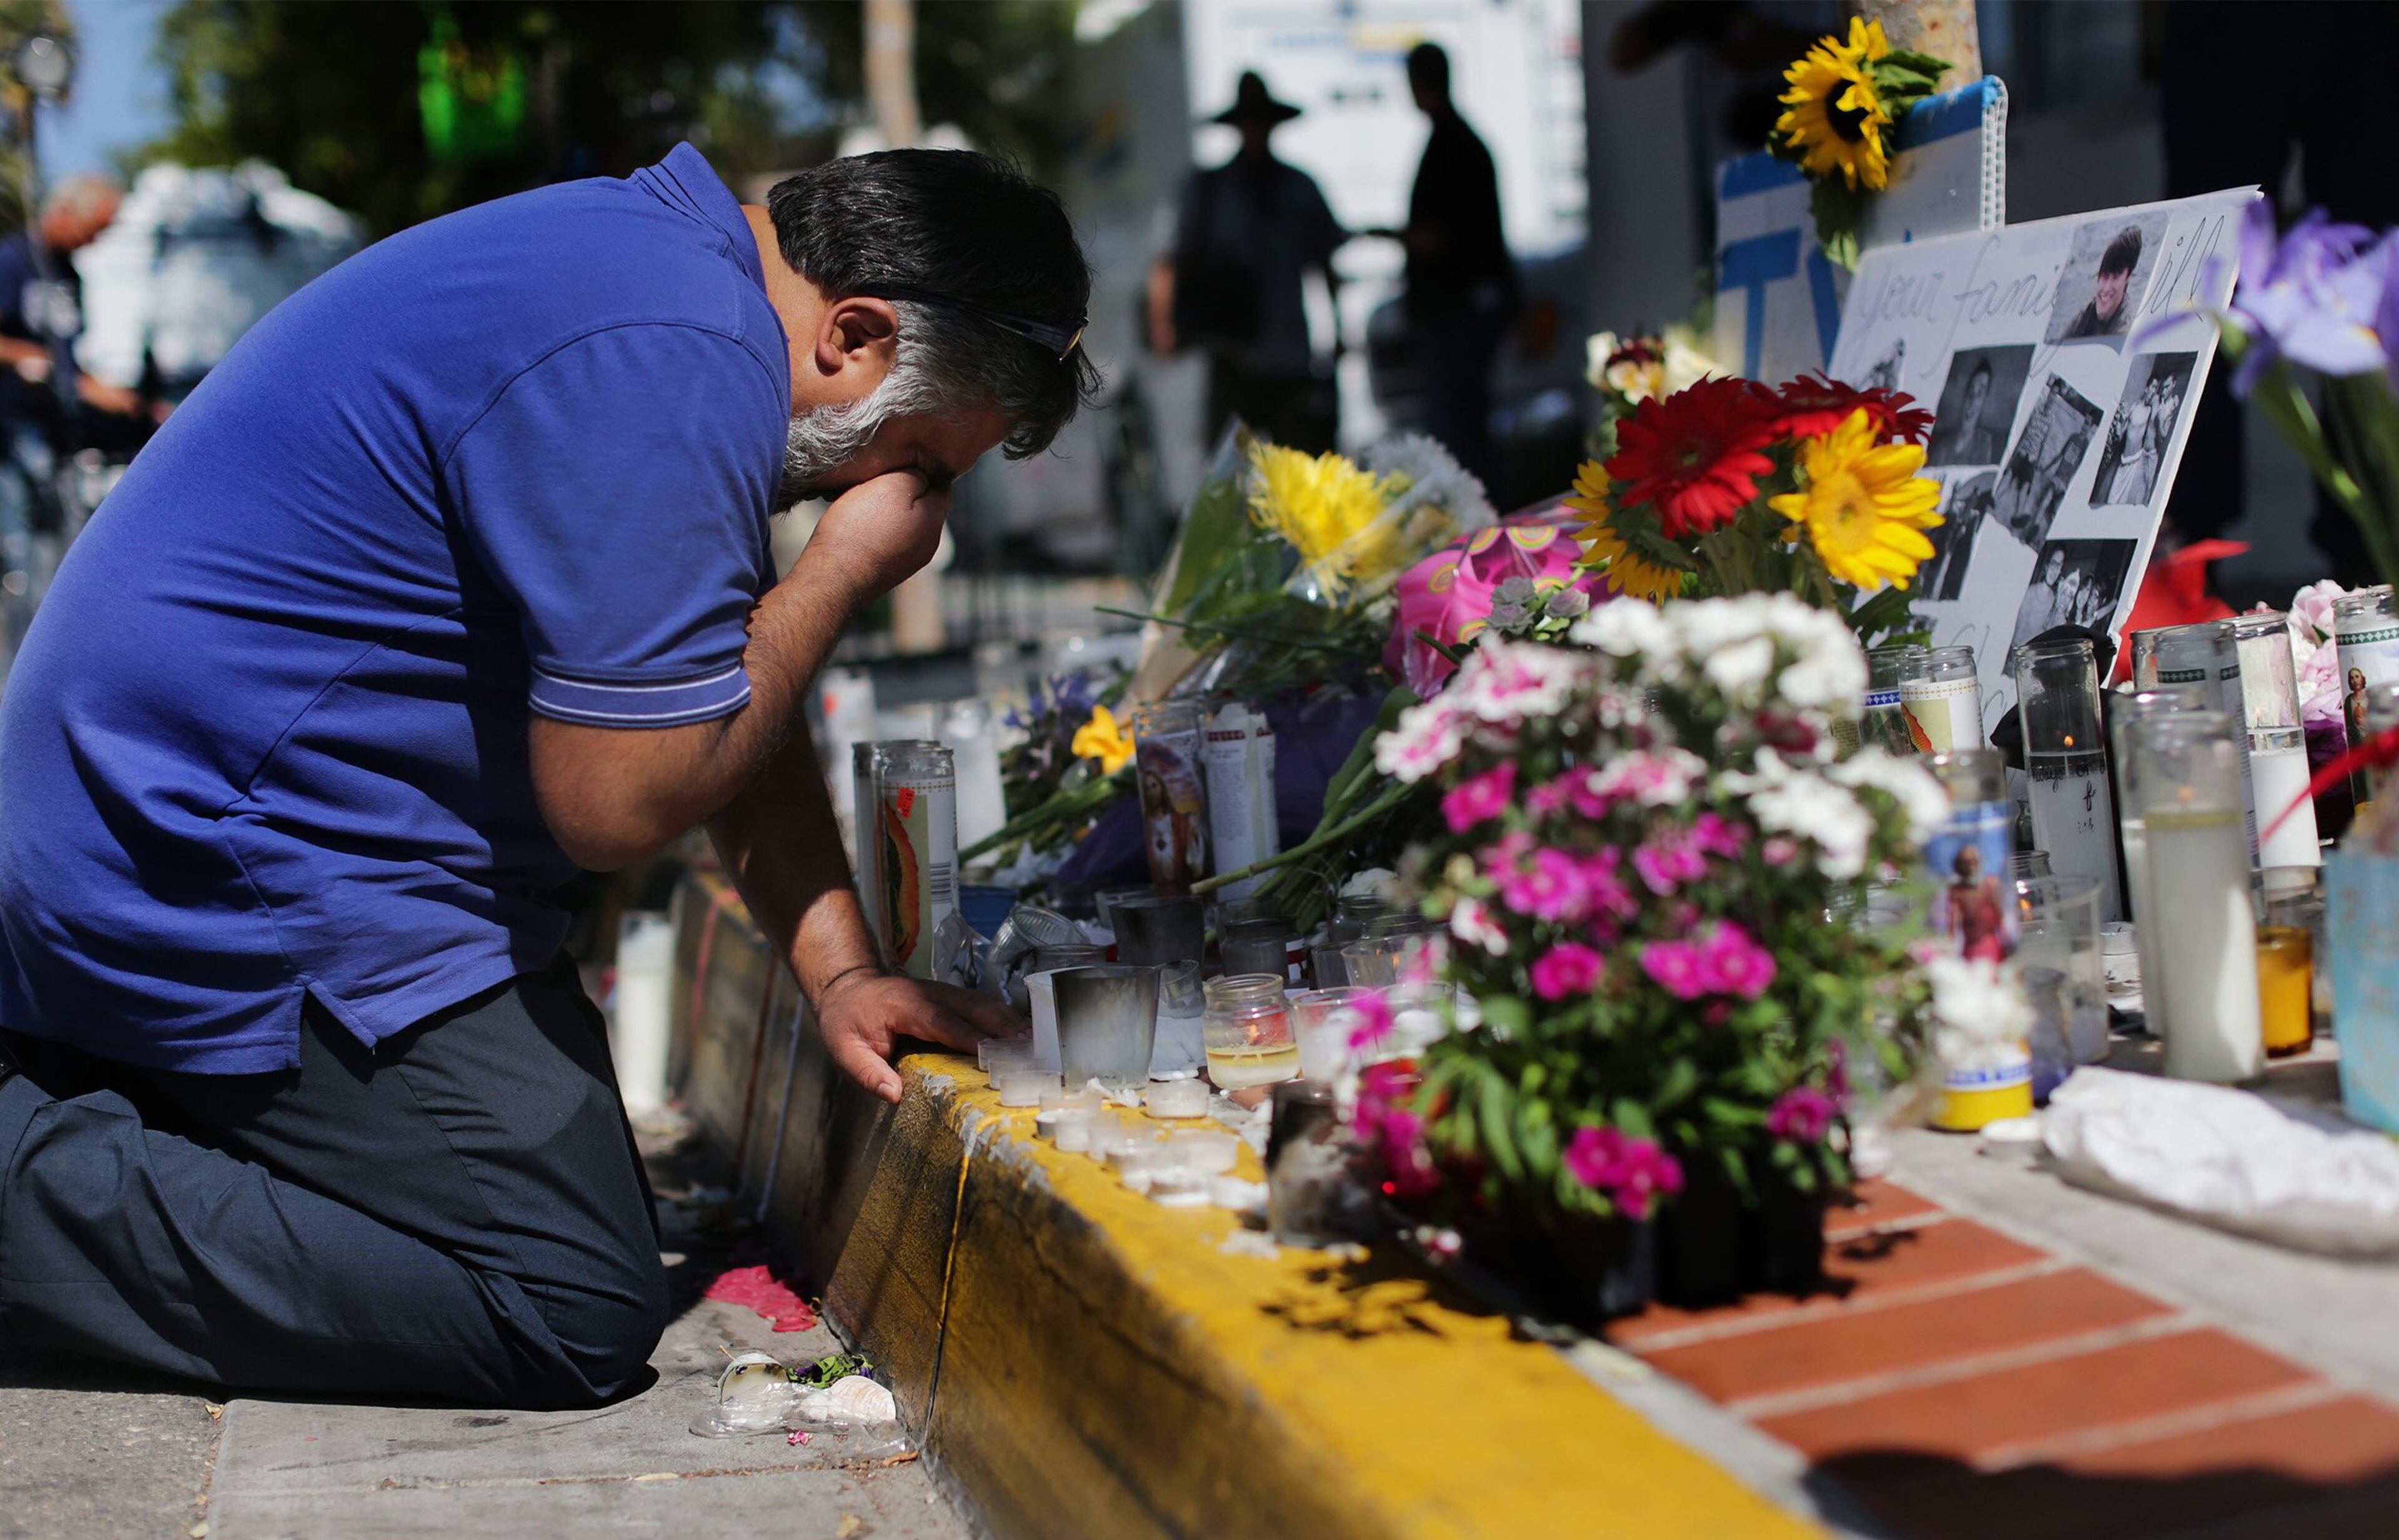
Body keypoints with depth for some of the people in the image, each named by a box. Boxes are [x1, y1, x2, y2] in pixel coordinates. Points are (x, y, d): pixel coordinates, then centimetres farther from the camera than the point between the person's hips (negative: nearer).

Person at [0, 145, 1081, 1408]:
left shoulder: (664, 260, 12)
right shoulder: (674, 366, -23)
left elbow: (717, 697, 16)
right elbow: (615, 799, -21)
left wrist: (837, 973, 7)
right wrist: (843, 572, -9)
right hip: (237, 877, -11)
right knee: (577, 1320, -13)